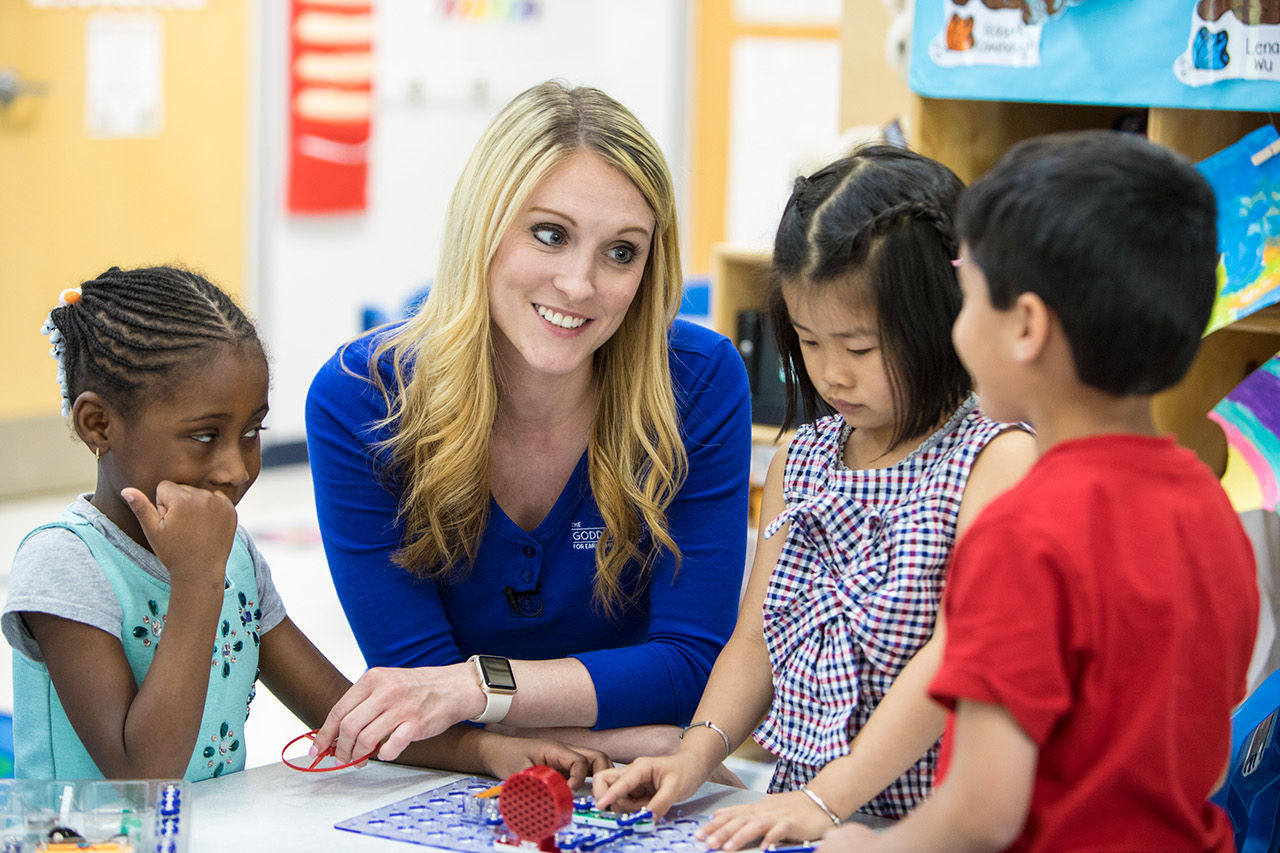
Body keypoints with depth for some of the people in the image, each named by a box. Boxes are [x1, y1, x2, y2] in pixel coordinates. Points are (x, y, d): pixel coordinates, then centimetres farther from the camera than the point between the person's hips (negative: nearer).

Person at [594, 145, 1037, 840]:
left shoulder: (999, 459, -8)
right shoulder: (799, 463, 13)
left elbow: (959, 654, -14)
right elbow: (756, 638, 14)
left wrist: (827, 798, -18)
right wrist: (696, 754, -3)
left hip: (932, 822, -4)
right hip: (797, 816, 5)